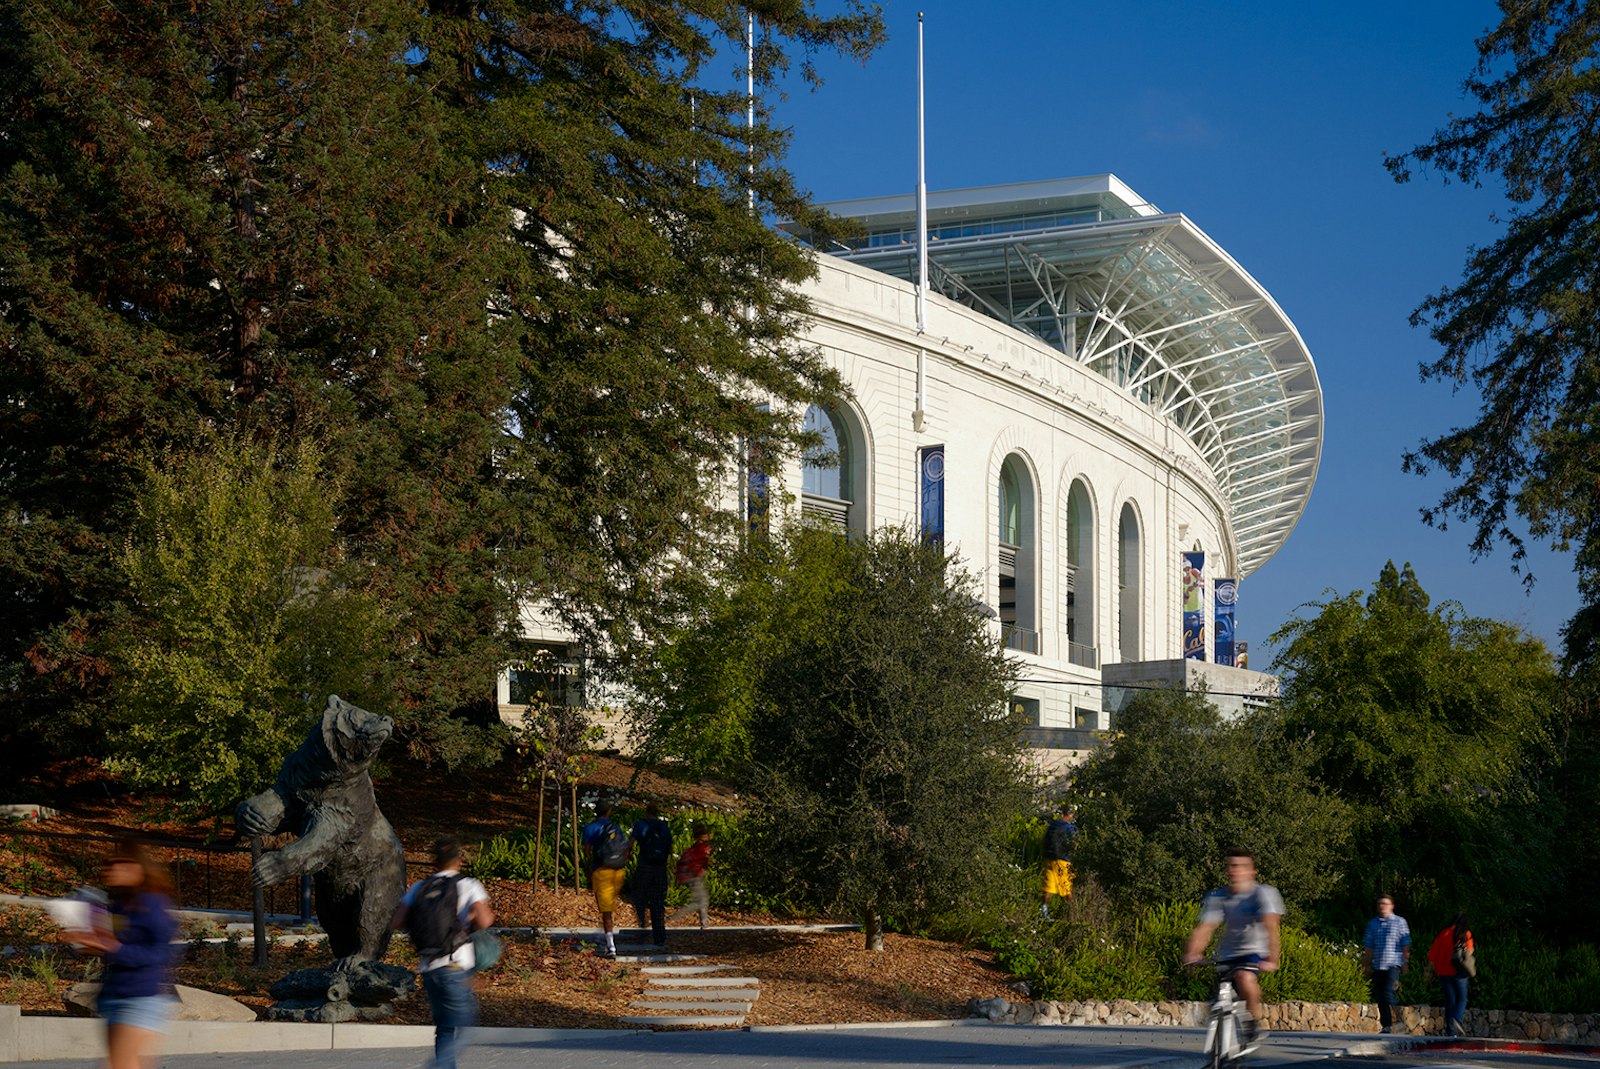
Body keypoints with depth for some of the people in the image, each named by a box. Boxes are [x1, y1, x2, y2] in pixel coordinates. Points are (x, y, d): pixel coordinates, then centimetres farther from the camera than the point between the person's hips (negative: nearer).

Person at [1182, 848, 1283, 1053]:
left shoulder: (1264, 894, -15)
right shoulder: (1217, 898, -2)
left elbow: (1271, 926, -28)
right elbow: (1204, 928, -12)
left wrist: (1272, 959, -43)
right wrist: (1191, 953, -31)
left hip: (1255, 953, -5)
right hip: (1227, 956, 5)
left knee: (1244, 977, -35)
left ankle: (1255, 1027, -17)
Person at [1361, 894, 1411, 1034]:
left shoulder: (1400, 922, 5)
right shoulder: (1372, 924, 14)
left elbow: (1406, 946, 4)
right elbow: (1368, 947, 15)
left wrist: (1405, 963, -2)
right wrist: (1366, 966, 12)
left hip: (1393, 965, -4)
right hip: (1378, 966, 4)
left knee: (1388, 994, -17)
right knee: (1379, 996, 4)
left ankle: (1389, 1025, -15)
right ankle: (1385, 1025, 13)